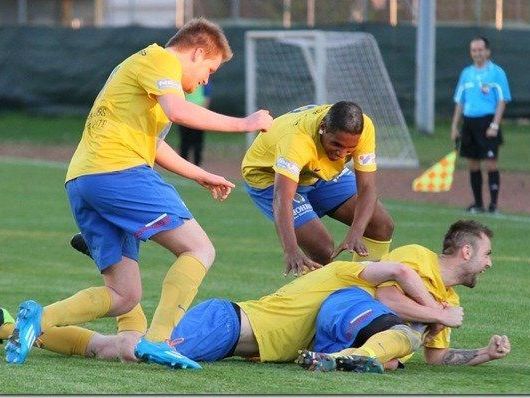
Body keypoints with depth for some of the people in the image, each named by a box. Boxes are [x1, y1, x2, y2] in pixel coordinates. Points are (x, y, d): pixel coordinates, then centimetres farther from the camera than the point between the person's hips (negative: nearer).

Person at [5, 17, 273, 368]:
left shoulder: (144, 65, 33)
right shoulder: (160, 59, 2)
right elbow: (179, 112, -16)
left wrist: (202, 176, 46)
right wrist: (242, 124, -7)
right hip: (119, 170, -10)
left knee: (124, 297, 7)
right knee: (200, 249, -8)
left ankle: (40, 319, -10)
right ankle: (157, 339, -22)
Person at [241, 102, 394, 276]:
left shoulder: (363, 129, -29)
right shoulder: (296, 139, -43)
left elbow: (366, 188, -28)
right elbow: (282, 199, -53)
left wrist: (355, 235, -45)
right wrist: (291, 252, -67)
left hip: (322, 172, 5)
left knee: (383, 226, -3)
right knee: (322, 250, -23)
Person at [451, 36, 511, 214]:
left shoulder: (496, 72, -3)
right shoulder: (466, 73, 14)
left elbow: (502, 101, -6)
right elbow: (459, 101, 18)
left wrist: (495, 125, -15)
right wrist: (454, 126, 12)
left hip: (487, 122, -6)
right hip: (469, 122, 6)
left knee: (490, 164, -10)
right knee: (473, 164, 8)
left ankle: (493, 204, -8)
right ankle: (478, 204, 15)